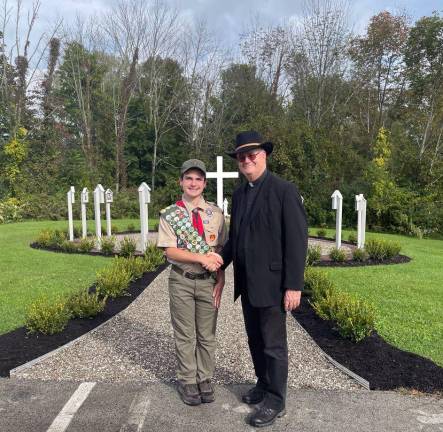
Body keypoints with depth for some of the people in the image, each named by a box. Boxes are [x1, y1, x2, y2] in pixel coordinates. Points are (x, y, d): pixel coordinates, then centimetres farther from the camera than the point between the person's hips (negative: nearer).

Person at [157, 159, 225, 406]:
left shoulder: (216, 213, 1)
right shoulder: (170, 215, -4)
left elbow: (221, 251, 2)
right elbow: (170, 251, -11)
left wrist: (220, 281, -5)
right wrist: (202, 258, -21)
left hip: (209, 281, 2)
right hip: (182, 281, -1)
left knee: (207, 335, 13)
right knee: (185, 335, 10)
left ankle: (205, 380, 29)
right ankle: (187, 381, 27)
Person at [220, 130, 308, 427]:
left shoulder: (285, 191, -12)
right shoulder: (239, 194, 10)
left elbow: (297, 240, -15)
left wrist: (293, 286, -18)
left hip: (271, 283, -7)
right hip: (247, 283, 7)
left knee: (274, 344, 6)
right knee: (255, 340, 19)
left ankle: (275, 402, 22)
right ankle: (264, 384, 39)